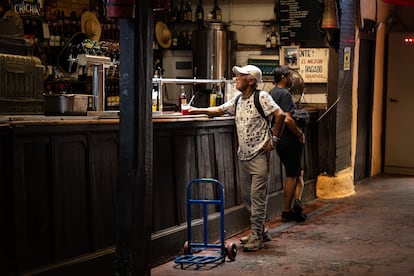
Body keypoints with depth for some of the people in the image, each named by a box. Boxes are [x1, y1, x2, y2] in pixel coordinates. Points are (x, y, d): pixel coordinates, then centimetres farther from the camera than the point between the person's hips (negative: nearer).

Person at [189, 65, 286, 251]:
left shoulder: (261, 97, -10)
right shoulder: (237, 100, 13)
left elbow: (280, 115, -16)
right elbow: (220, 110, 19)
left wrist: (274, 139, -12)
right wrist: (198, 110, 7)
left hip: (259, 155, -8)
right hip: (243, 155, 8)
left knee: (257, 196, -6)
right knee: (246, 196, 12)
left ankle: (256, 237, -1)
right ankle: (261, 231, 25)